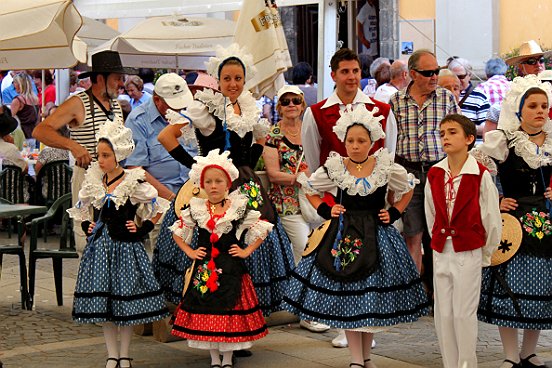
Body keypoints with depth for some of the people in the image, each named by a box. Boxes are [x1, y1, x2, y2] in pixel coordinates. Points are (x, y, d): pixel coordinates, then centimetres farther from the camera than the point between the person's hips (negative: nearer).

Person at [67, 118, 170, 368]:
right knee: (102, 303, 6)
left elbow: (159, 207, -2)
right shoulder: (93, 181, 4)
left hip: (125, 246, -4)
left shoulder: (134, 183, -9)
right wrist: (87, 226, 7)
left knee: (126, 301, 3)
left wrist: (143, 230, -6)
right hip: (100, 246, 4)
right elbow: (81, 208, 22)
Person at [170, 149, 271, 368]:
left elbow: (263, 229, 3)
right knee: (206, 311, 5)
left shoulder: (240, 208, -2)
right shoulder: (195, 209, 2)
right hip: (204, 268, 2)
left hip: (231, 269, -2)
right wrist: (189, 252, 3)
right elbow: (177, 232, 13)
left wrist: (246, 251, -3)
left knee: (230, 311, 1)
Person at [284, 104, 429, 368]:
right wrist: (325, 210, 0)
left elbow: (408, 188, 14)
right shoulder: (334, 168, -3)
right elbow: (309, 189, 12)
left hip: (376, 235, 0)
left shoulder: (386, 167, -3)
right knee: (346, 299, 0)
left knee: (374, 301, 5)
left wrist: (394, 213, 3)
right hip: (343, 235, 0)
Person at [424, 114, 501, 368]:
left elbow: (492, 219, -6)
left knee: (464, 314, -3)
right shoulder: (434, 175, 3)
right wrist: (439, 242, 14)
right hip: (441, 252, 5)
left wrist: (486, 256, 1)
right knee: (443, 315, 8)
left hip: (468, 254, -5)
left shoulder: (481, 176, -12)